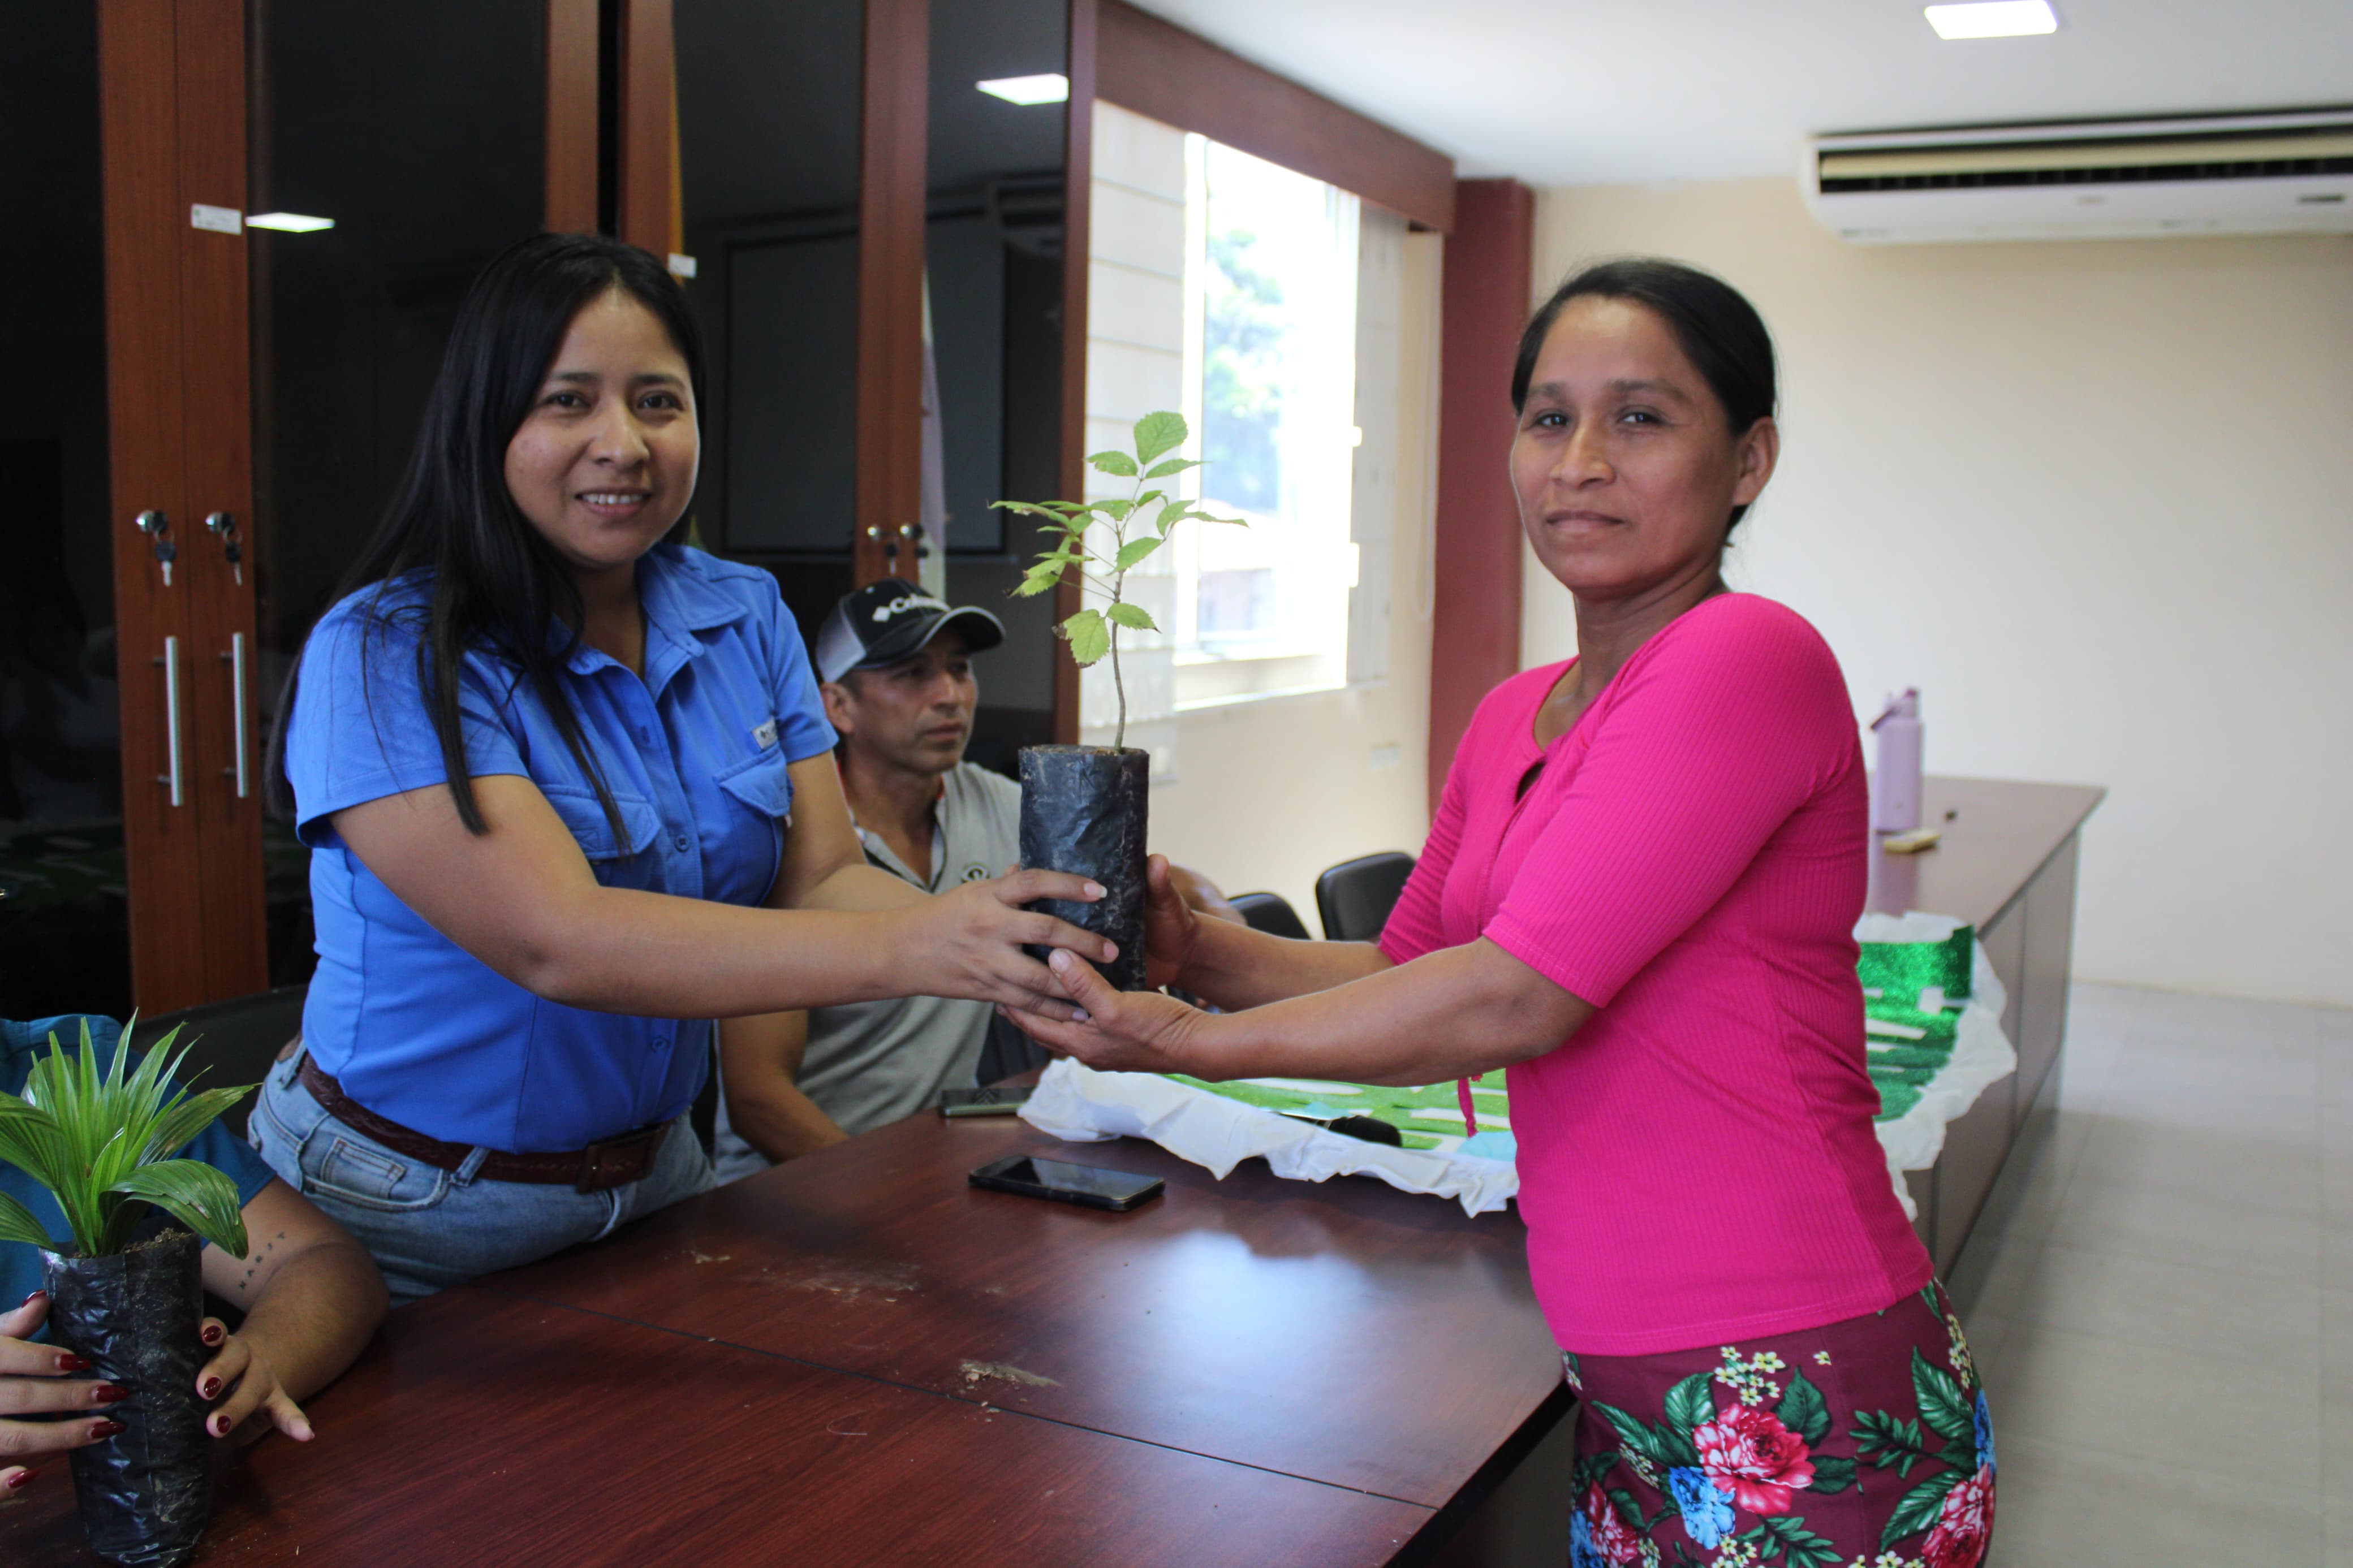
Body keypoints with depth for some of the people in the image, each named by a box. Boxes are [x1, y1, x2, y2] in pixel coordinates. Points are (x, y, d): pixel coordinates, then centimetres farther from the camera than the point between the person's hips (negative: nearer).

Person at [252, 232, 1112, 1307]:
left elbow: (821, 880, -7)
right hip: (411, 1213, -5)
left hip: (652, 1173, 6)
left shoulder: (746, 618, 0)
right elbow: (555, 941, -31)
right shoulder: (386, 657, -19)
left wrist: (996, 932, -30)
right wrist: (906, 949, -41)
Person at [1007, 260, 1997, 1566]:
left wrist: (1191, 1042, -12)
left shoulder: (1750, 661, -17)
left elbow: (1519, 996, -21)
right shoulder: (1512, 720, 8)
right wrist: (1199, 950, -3)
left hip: (1804, 1409, -6)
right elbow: (1406, 971, 15)